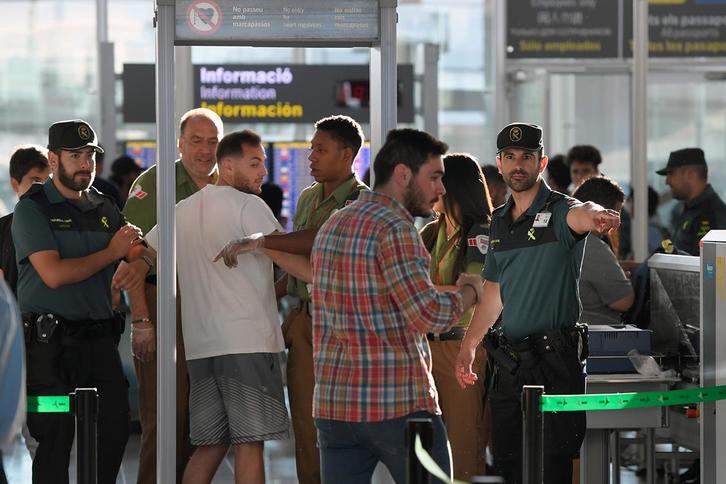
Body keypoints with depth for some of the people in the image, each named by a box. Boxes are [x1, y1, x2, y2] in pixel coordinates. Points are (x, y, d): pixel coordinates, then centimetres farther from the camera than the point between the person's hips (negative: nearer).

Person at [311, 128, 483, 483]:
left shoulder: (332, 225, 15)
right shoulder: (394, 228, -12)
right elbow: (429, 315, -19)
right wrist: (469, 291, -2)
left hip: (332, 401, 7)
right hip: (397, 404, -7)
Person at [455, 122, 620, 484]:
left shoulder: (558, 211, -8)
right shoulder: (499, 221, 14)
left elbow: (579, 215, -34)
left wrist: (595, 215, -57)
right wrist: (469, 345, 20)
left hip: (553, 359, -7)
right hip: (508, 360, 7)